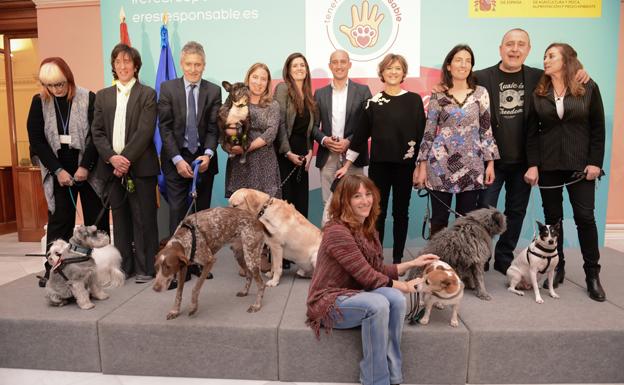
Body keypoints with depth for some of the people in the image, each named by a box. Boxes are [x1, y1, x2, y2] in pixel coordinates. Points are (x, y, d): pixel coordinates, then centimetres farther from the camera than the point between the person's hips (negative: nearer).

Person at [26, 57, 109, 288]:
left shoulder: (88, 98, -6)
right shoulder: (39, 102, 2)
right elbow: (36, 140, 0)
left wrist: (85, 166, -15)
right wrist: (58, 170, -8)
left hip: (88, 170, -1)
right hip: (58, 171, 2)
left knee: (96, 219, 5)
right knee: (58, 221, 4)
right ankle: (53, 268, 12)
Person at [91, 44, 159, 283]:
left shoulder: (147, 94, 2)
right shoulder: (103, 96, 14)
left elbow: (145, 132, -8)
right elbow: (97, 132, 7)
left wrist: (126, 159, -14)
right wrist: (112, 158, -9)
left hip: (140, 166, -4)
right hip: (112, 166, 4)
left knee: (143, 218, 0)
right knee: (119, 217, 9)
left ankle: (145, 268, 9)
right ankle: (124, 266, 20)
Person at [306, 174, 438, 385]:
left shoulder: (367, 229, 6)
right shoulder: (337, 231, -22)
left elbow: (378, 271, 8)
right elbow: (368, 277, -21)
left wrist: (412, 263, 2)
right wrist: (404, 286, -10)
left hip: (353, 294, 8)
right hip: (329, 302, -7)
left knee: (396, 299, -20)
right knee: (378, 304, -32)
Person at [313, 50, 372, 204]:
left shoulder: (363, 90, 5)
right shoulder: (320, 93, 12)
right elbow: (314, 124, 11)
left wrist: (349, 141, -11)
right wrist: (324, 139, -9)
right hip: (327, 157, 2)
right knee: (328, 203, 5)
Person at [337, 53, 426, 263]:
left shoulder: (414, 100, 3)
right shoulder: (373, 102, 4)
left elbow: (421, 133, 3)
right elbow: (361, 135, 6)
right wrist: (347, 165, 5)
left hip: (405, 165, 0)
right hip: (379, 165, 0)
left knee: (401, 213, 9)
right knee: (378, 213, 5)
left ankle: (398, 259, 20)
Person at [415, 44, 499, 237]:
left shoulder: (480, 93, 6)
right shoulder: (438, 95, 2)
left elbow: (486, 129, 7)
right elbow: (429, 131, 1)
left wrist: (490, 162, 2)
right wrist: (422, 166, -3)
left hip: (471, 166, 2)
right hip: (441, 164, -1)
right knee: (439, 219, 5)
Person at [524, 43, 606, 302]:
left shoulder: (588, 89, 1)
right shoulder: (538, 93, 4)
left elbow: (598, 128, 1)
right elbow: (532, 131, 3)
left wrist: (595, 162, -7)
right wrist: (533, 164, -4)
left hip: (580, 164, -1)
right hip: (548, 165, 2)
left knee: (585, 216, -1)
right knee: (552, 217, 7)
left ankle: (592, 273, 12)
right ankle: (557, 267, 21)